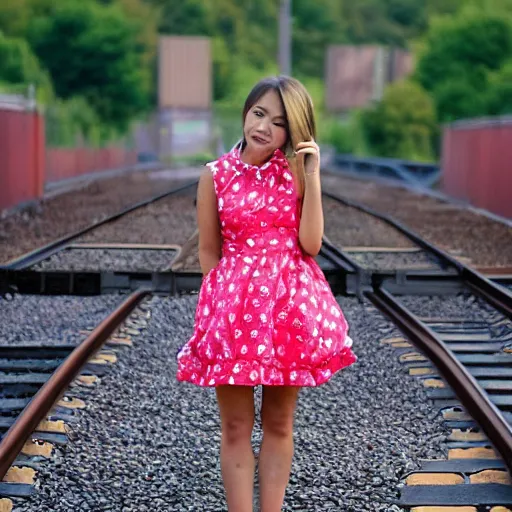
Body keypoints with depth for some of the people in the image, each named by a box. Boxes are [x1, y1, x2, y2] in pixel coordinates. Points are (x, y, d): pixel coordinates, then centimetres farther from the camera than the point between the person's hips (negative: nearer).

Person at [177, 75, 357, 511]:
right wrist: (223, 298, -2)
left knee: (279, 423, 10)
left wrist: (312, 177, -11)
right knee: (236, 427, 4)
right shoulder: (216, 175, -1)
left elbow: (310, 244, -8)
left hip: (290, 306, 1)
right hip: (234, 306, -1)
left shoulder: (296, 171, 1)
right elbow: (209, 251, 6)